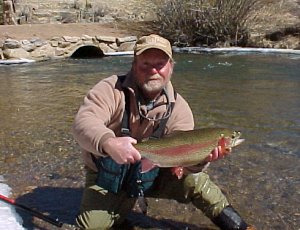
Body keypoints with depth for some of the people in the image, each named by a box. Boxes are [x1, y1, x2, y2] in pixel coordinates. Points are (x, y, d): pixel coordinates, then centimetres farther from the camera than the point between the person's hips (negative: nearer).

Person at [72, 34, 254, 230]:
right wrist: (109, 143, -56)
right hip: (107, 177, -1)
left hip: (152, 174, 2)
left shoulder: (178, 108, -10)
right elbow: (83, 123, -34)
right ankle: (125, 202, 19)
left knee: (195, 181, -15)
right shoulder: (111, 89, -20)